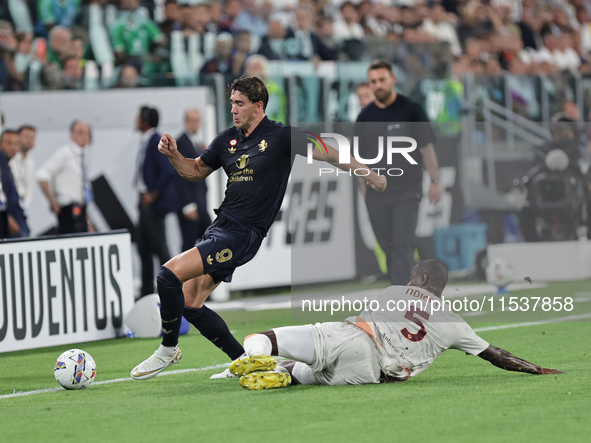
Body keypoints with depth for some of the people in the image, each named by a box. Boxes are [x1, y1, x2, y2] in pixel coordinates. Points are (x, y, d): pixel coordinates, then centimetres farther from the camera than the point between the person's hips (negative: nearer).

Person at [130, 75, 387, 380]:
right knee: (189, 304, 6)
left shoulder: (281, 137, -8)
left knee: (169, 274, -19)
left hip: (243, 234, -8)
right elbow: (196, 171, 22)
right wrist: (173, 155, 4)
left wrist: (369, 175, -4)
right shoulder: (227, 139, 11)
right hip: (220, 227, 8)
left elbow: (328, 153, -4)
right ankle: (243, 360, 18)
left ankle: (168, 350, -1)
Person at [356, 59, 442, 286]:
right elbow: (361, 154, 16)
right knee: (387, 246, 6)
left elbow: (426, 146, 0)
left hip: (407, 190, -4)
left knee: (403, 244, -11)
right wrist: (363, 182, 13)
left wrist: (435, 181, -2)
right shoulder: (365, 115, 8)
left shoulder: (411, 109, -1)